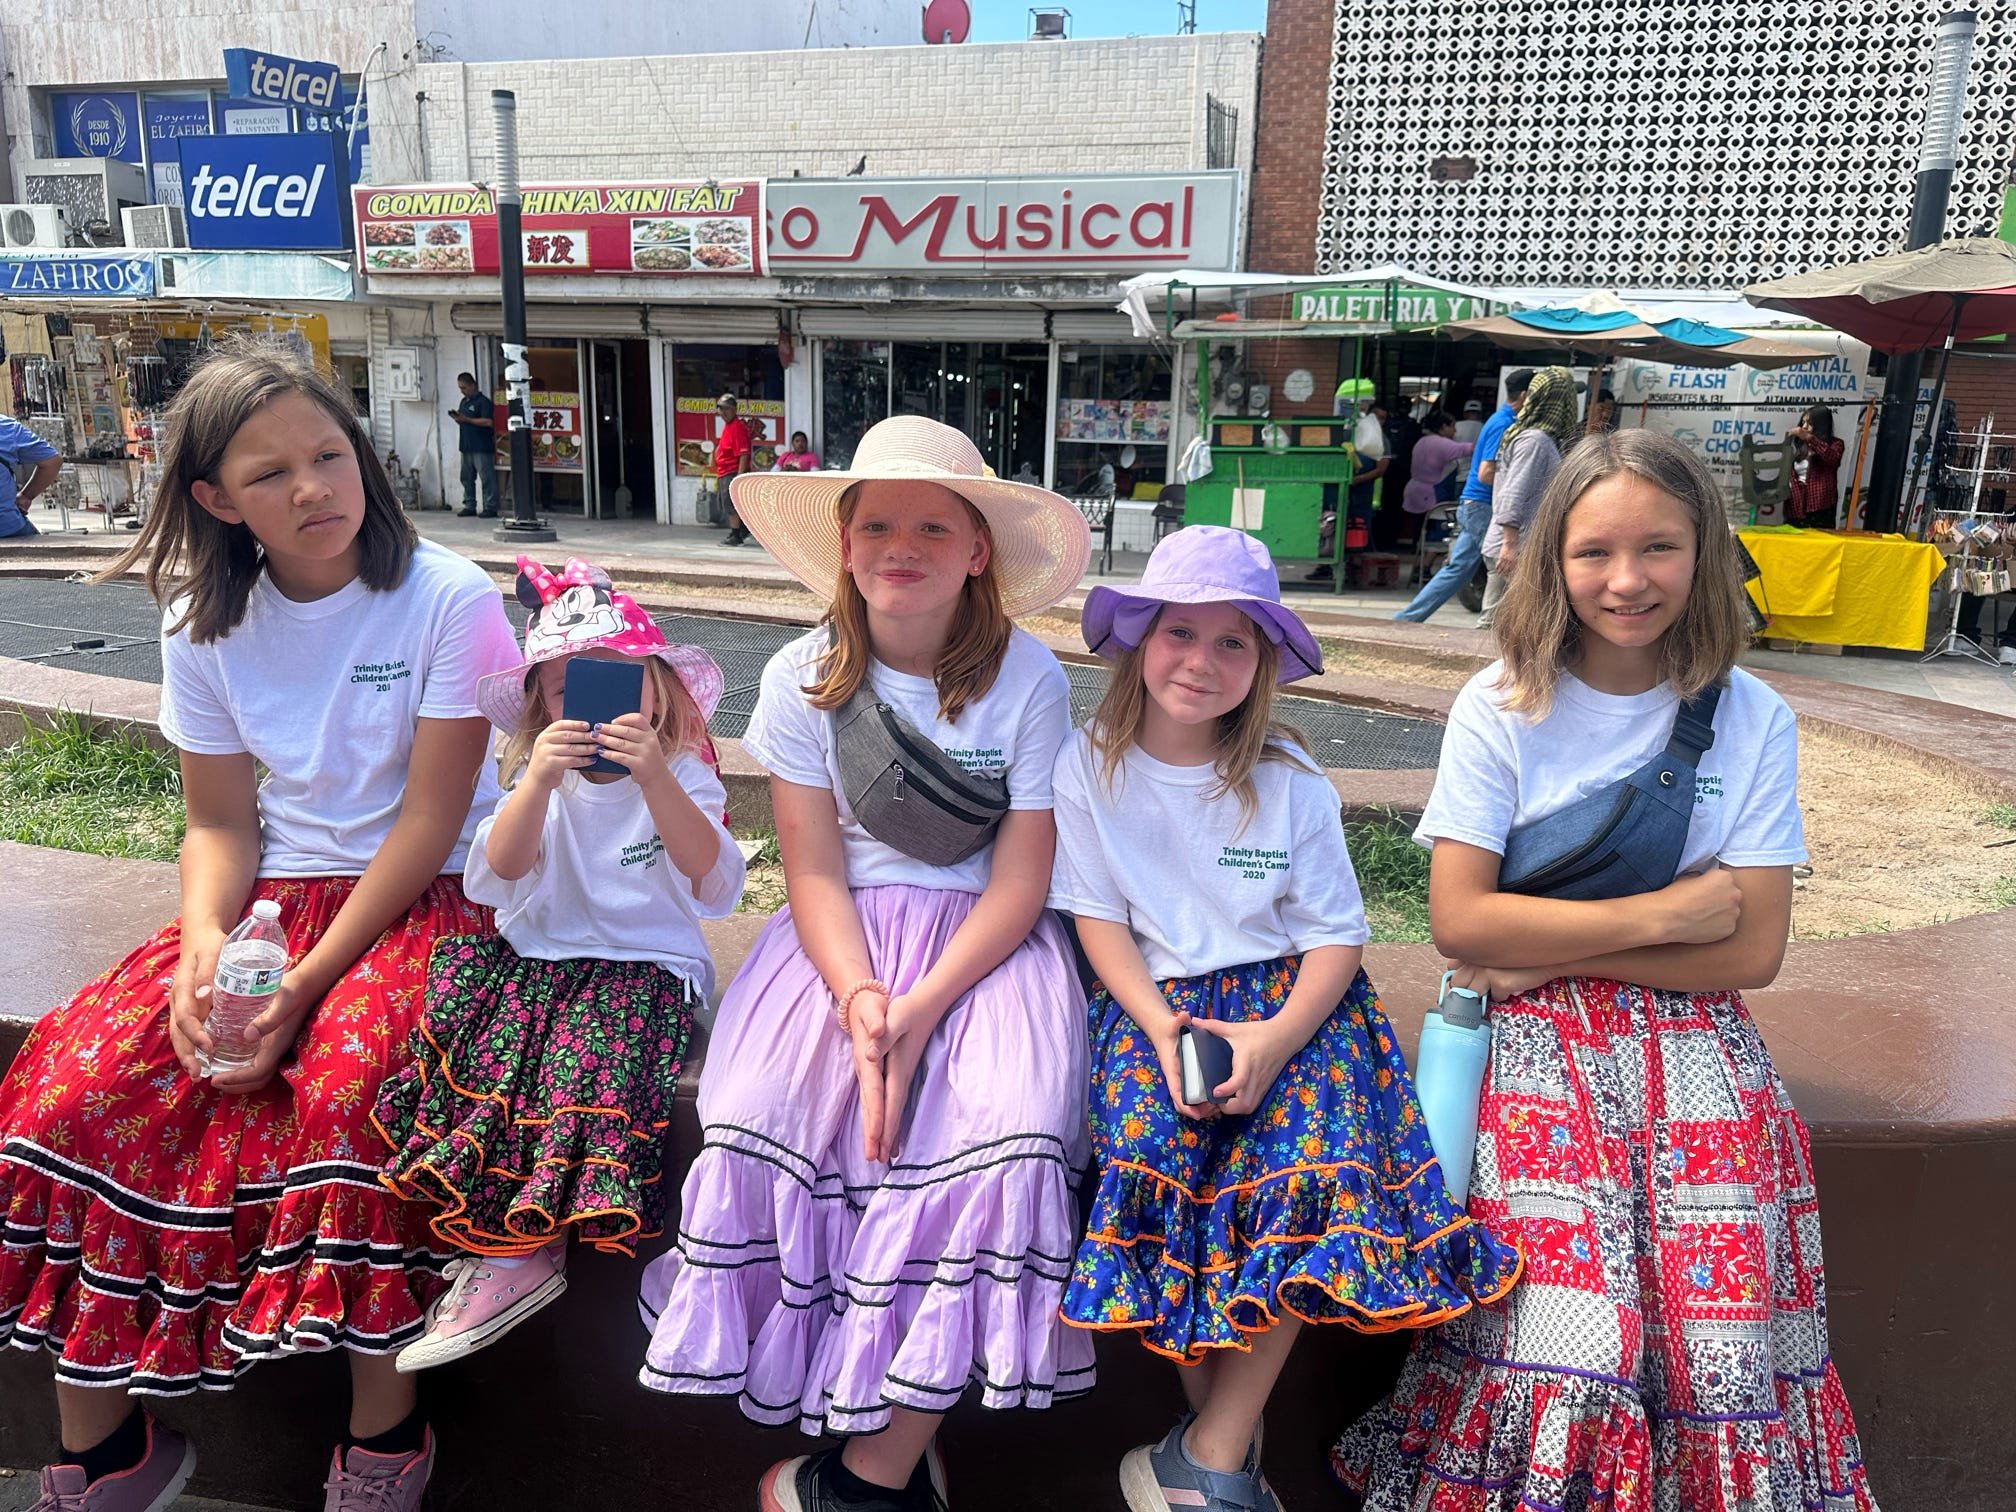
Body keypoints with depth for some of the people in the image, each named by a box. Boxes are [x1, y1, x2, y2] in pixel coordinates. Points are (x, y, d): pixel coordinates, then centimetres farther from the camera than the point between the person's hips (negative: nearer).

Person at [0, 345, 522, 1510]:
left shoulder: (448, 599, -10)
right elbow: (222, 823, 7)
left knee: (350, 1083, -34)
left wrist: (308, 982, -18)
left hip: (427, 897, -5)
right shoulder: (209, 625, 5)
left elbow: (429, 818, -13)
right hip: (276, 896, 5)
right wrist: (205, 943, -15)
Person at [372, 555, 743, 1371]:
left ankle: (508, 1249, -15)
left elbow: (716, 889, -17)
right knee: (467, 1027, -24)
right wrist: (537, 783, -25)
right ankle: (516, 1251, -14)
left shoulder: (682, 775, 0)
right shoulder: (536, 776, 9)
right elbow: (494, 880, -9)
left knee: (590, 1054, -31)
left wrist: (654, 781, -28)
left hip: (646, 966, -3)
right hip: (537, 958, 4)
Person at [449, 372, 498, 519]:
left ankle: (490, 507, -4)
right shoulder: (464, 401, 18)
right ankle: (469, 506, 17)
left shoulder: (483, 401, -8)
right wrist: (457, 418, 3)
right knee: (467, 478, 11)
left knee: (487, 478, -6)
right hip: (466, 446, 9)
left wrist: (467, 419, -18)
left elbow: (488, 422, -19)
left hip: (481, 447, -9)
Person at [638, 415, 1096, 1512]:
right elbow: (815, 873, -2)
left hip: (985, 941, -1)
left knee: (1004, 1143, -27)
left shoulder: (1028, 679, -4)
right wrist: (860, 998, -20)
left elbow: (1021, 880, -7)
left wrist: (920, 1008, -19)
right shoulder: (803, 678, 1)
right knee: (758, 1117, -24)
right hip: (845, 938, 2)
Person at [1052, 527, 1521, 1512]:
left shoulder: (1290, 780, -1)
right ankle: (1223, 1419, -6)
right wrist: (1160, 1027, -16)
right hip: (1153, 1000, 0)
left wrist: (1276, 1038, -19)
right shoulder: (1090, 766, 0)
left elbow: (1335, 933, -2)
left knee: (1316, 1161, -25)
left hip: (1289, 997, 0)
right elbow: (1097, 919, -1)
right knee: (1147, 1142, -27)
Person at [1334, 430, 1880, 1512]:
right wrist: (1659, 915, -10)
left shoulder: (1752, 720, 3)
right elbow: (1458, 919, -9)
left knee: (1729, 1341, -10)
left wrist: (1552, 953, -10)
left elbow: (1752, 949, -2)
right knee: (1568, 1343, -14)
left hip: (1694, 1040, 2)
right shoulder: (1503, 708, -2)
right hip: (1540, 1042, -2)